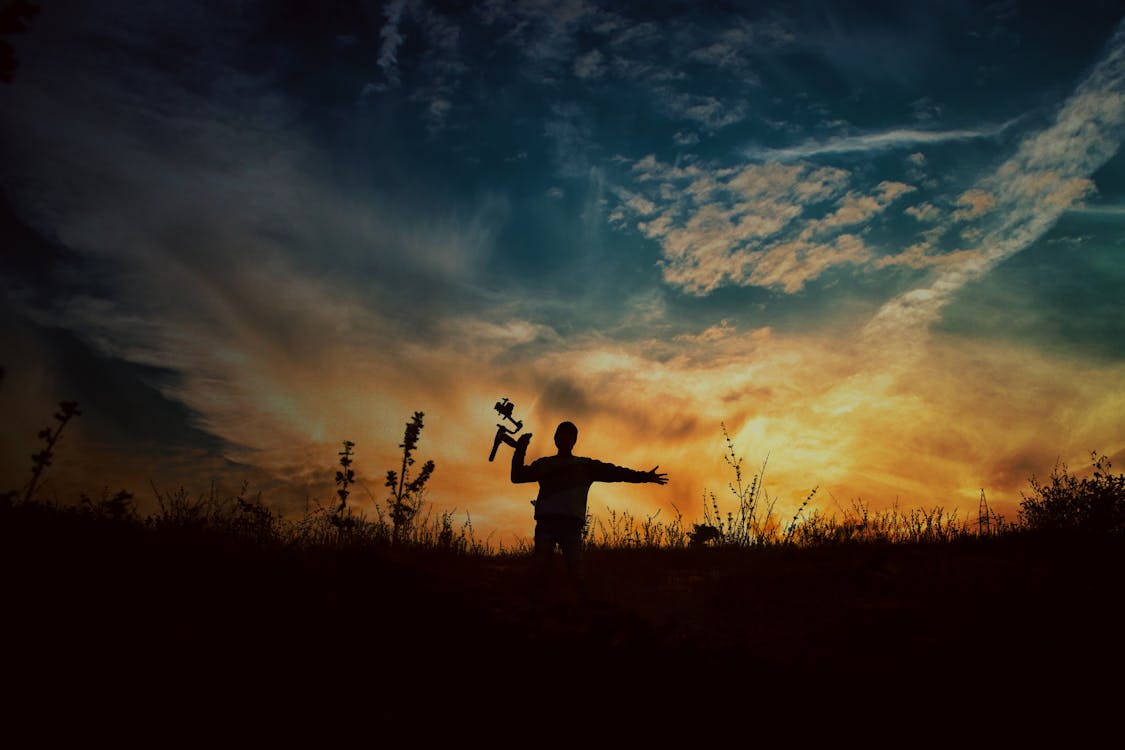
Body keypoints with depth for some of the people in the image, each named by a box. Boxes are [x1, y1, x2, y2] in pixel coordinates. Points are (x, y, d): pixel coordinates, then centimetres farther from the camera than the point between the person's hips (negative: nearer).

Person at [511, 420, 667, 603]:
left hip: (571, 523, -1)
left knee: (575, 568, -13)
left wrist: (643, 476, 5)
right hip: (546, 521, 1)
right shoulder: (543, 463, 23)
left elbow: (613, 472, 14)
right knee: (541, 566, -8)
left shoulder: (585, 465, 22)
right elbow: (517, 477, 16)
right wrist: (520, 450, 3)